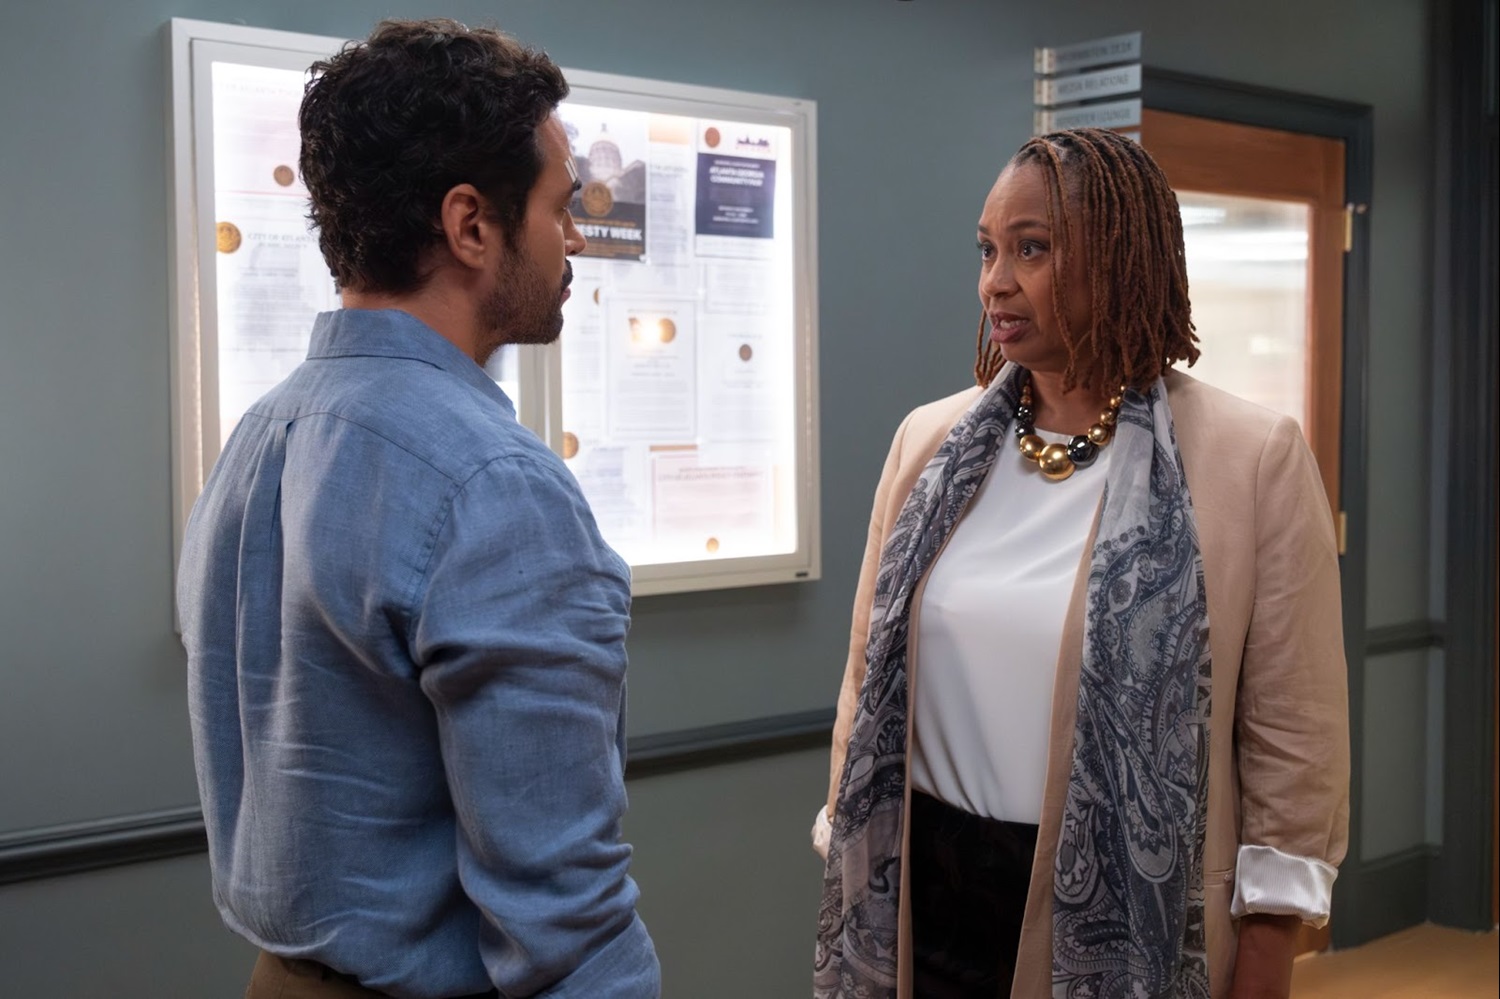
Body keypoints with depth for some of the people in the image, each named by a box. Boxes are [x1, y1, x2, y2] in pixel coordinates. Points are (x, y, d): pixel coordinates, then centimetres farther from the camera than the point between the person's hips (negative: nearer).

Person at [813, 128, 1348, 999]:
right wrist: (846, 876, 10)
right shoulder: (932, 443, 2)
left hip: (1127, 915, -3)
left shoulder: (1254, 459, -10)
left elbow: (1293, 744, -7)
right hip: (926, 899, 4)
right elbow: (870, 678, 9)